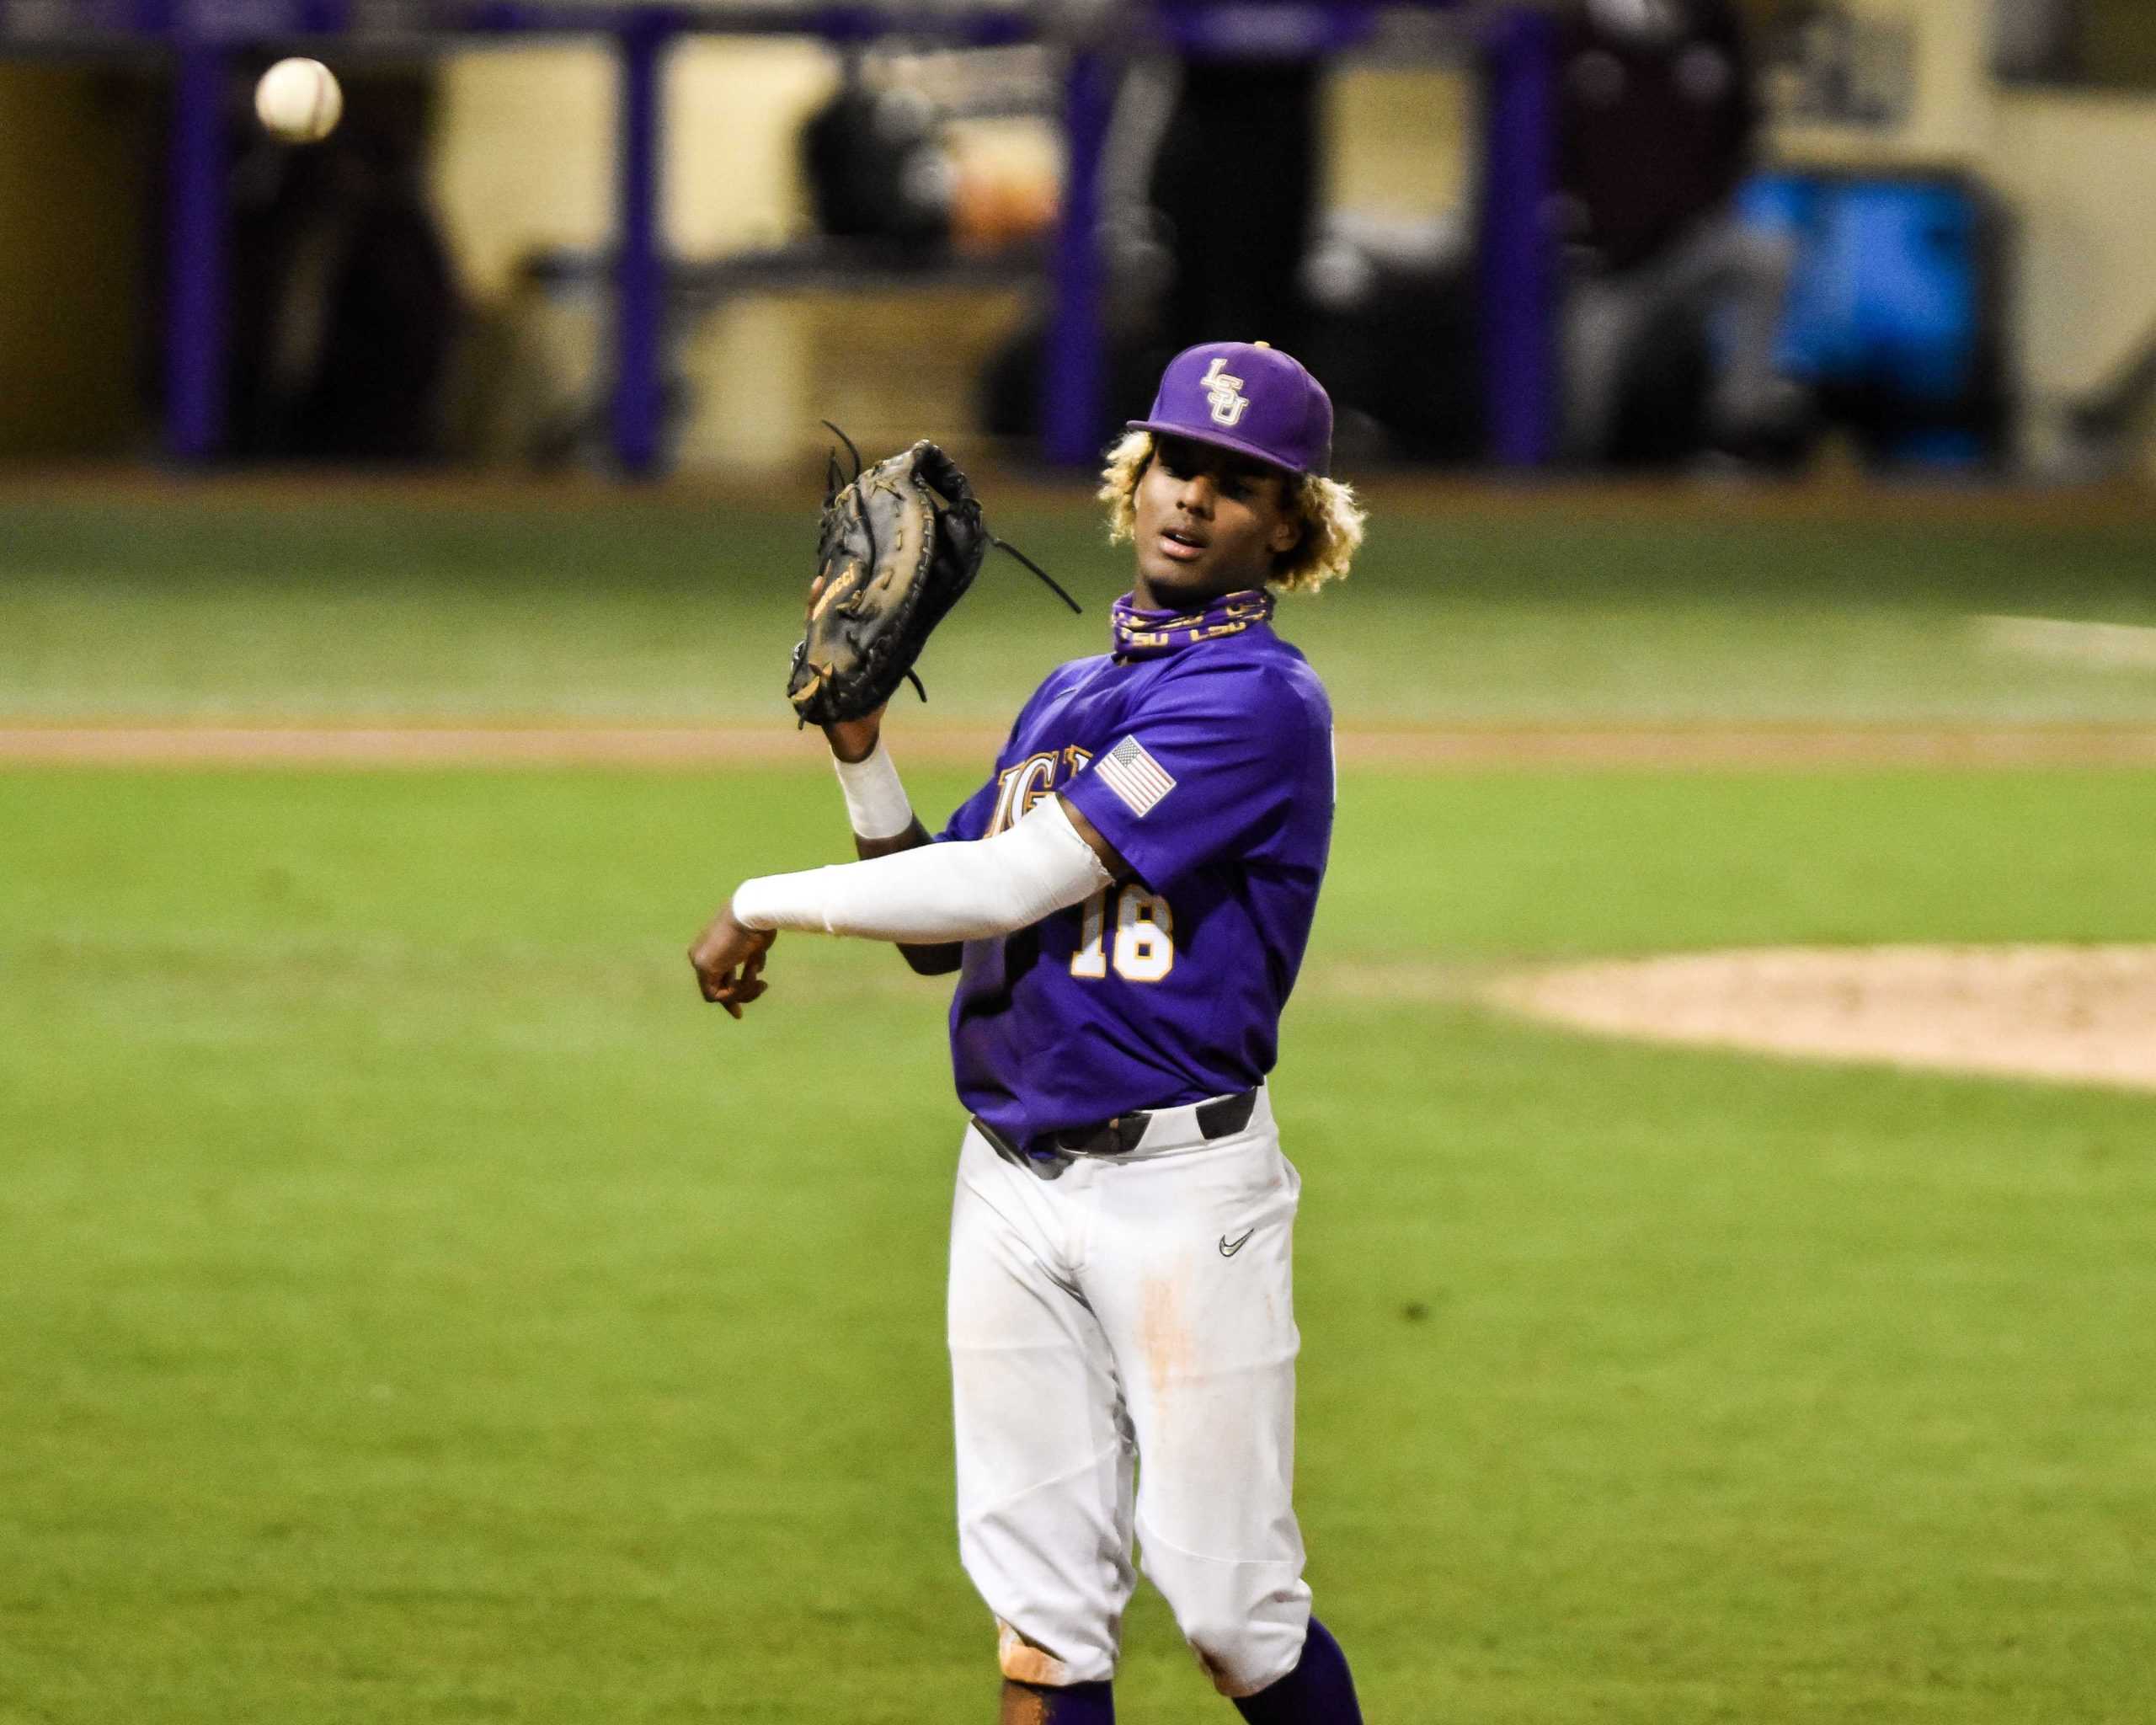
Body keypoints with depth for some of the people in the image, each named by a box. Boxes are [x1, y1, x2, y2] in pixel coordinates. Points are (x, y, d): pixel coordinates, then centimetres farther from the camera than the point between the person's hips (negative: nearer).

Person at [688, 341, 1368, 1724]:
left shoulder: (1258, 700, -11)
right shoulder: (1067, 696, 16)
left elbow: (1016, 881, -17)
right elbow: (935, 928, 18)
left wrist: (770, 903, -8)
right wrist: (861, 742, 7)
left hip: (1180, 1186, -7)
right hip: (1012, 1182, 7)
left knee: (1229, 1608, -5)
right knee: (1042, 1606, 5)